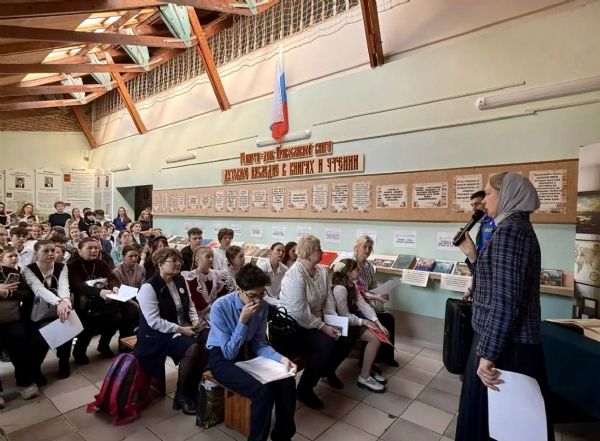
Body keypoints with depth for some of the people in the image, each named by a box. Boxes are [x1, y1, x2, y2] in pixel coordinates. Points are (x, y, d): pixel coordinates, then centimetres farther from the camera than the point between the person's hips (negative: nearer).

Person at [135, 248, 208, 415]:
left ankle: (194, 387, 3)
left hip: (185, 328, 7)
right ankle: (181, 395, -7)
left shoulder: (180, 280, 7)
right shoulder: (149, 287, -16)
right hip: (159, 335, -7)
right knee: (193, 348, -31)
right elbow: (154, 321, -21)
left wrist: (195, 320, -3)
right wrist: (180, 329, -22)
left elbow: (190, 304, 16)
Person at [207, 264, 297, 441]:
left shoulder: (262, 306, -11)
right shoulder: (220, 307, -24)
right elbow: (229, 353, -21)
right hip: (222, 358, -5)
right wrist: (243, 320, -31)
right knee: (263, 389, -28)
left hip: (248, 352, 5)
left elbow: (259, 344, -3)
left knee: (287, 381, -17)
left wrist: (280, 358, -20)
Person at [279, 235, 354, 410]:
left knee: (346, 340, -2)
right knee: (327, 345, -27)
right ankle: (304, 389, -5)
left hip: (316, 322, 8)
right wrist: (323, 327, -21)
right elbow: (299, 313, -27)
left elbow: (328, 299, 3)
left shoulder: (320, 271, 1)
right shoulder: (295, 275, -25)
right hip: (294, 327, -8)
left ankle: (329, 370, 28)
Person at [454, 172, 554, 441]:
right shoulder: (517, 227, 13)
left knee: (489, 419, 7)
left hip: (505, 345, -10)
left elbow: (505, 301, -25)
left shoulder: (509, 229, -20)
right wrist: (472, 255, 8)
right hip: (512, 341, 10)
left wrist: (487, 354, -22)